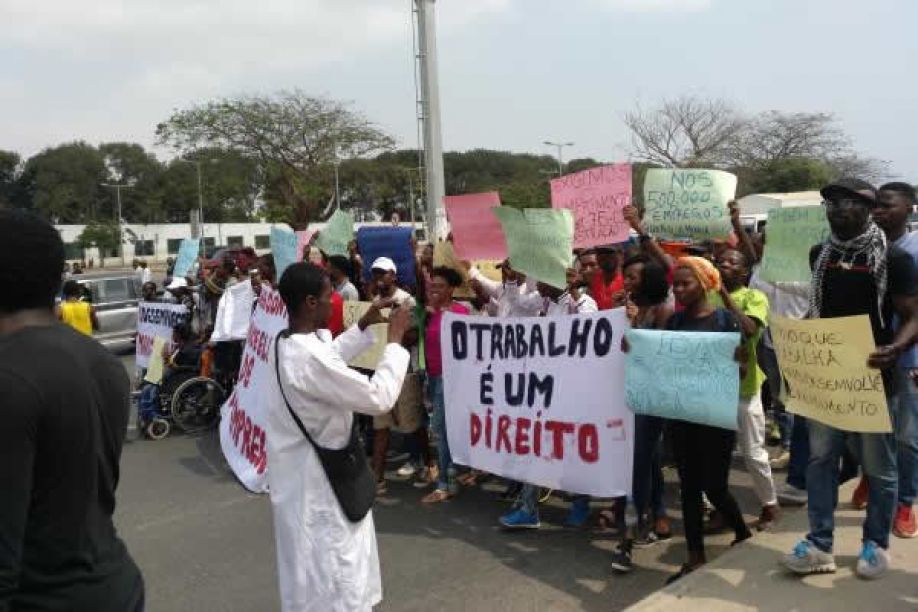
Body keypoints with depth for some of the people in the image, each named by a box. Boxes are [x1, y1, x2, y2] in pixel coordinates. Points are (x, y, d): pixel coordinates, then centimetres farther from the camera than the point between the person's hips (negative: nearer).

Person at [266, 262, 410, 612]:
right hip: (316, 478, -10)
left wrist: (364, 325, 13)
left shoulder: (287, 344, -1)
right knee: (331, 568, 6)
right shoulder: (309, 357, -31)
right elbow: (378, 398, -26)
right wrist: (395, 340, -16)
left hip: (305, 471, 10)